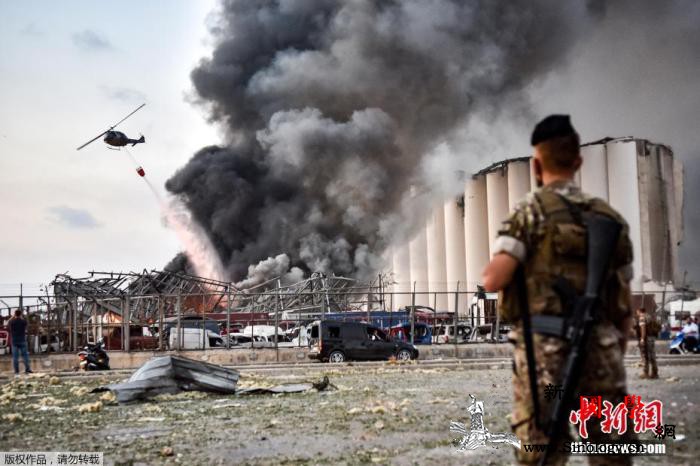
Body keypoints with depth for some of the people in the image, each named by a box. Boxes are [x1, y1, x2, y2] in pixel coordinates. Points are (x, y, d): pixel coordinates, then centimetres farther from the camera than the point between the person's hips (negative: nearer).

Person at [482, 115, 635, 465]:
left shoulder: (530, 211, -2)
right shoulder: (610, 218, 13)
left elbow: (494, 279, -14)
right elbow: (625, 304, 15)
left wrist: (491, 272, 9)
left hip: (544, 350, -4)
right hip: (599, 351, 4)